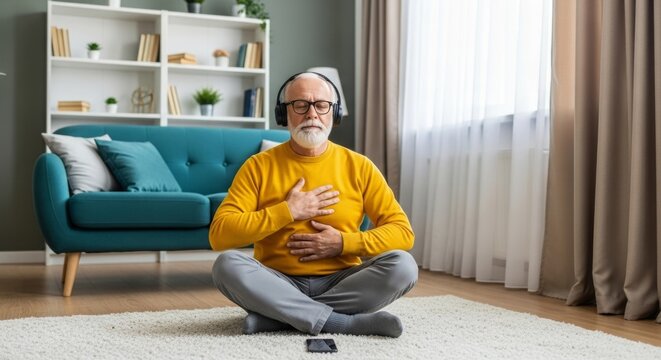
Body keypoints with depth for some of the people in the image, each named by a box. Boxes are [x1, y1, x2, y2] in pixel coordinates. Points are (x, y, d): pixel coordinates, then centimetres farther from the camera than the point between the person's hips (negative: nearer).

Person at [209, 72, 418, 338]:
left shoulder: (359, 167, 3)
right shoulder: (259, 166, 0)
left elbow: (402, 232, 1)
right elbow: (219, 234, -10)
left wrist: (344, 243, -14)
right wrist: (287, 211, -15)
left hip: (341, 284, 2)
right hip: (279, 284, -1)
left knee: (403, 265, -25)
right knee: (227, 264, -29)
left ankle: (278, 316, -22)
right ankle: (344, 322, -28)